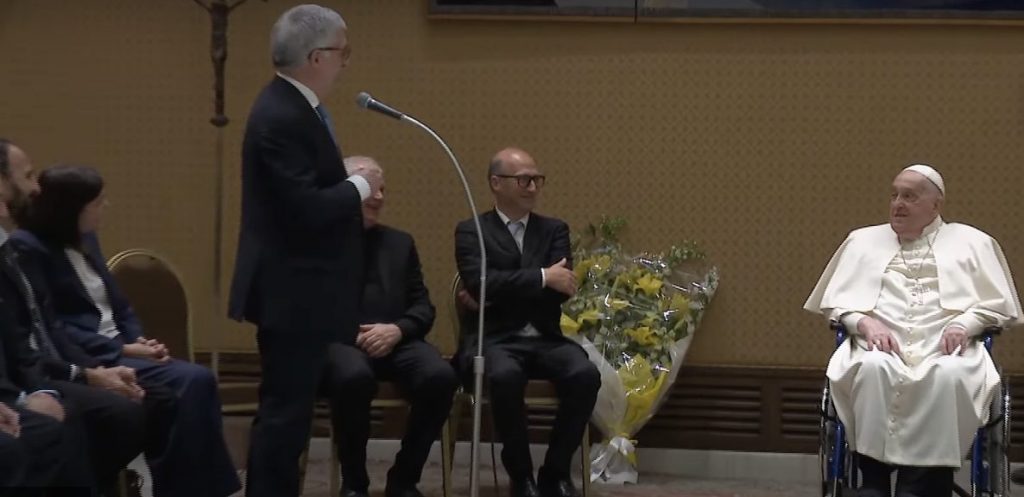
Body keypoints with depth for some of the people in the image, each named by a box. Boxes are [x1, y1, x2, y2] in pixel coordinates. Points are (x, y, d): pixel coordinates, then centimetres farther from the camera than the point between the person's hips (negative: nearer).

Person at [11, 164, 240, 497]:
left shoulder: (86, 240, 18)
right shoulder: (27, 249, -9)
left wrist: (141, 342, -2)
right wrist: (124, 349, -17)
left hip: (118, 350, 8)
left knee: (198, 380, -19)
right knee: (185, 383, -27)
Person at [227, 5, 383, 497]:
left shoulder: (294, 107, 12)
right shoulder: (281, 118, -21)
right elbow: (306, 209, -27)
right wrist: (360, 186, -13)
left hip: (301, 288, 11)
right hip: (292, 291, -11)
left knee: (290, 408, 15)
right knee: (285, 409, -5)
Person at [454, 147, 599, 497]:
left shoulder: (554, 230, 14)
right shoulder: (471, 231, 5)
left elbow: (561, 290, -2)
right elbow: (481, 283, -14)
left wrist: (498, 296, -8)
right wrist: (541, 277, -18)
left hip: (544, 339, 3)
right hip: (493, 339, -3)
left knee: (586, 374, -28)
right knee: (506, 375, -38)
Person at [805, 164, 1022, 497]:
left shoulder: (971, 242, 20)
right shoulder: (864, 240, 24)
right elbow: (835, 300, 16)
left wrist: (965, 324, -9)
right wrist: (864, 322, -7)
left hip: (944, 345, -1)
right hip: (881, 344, 1)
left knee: (949, 375, -39)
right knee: (872, 368, -37)